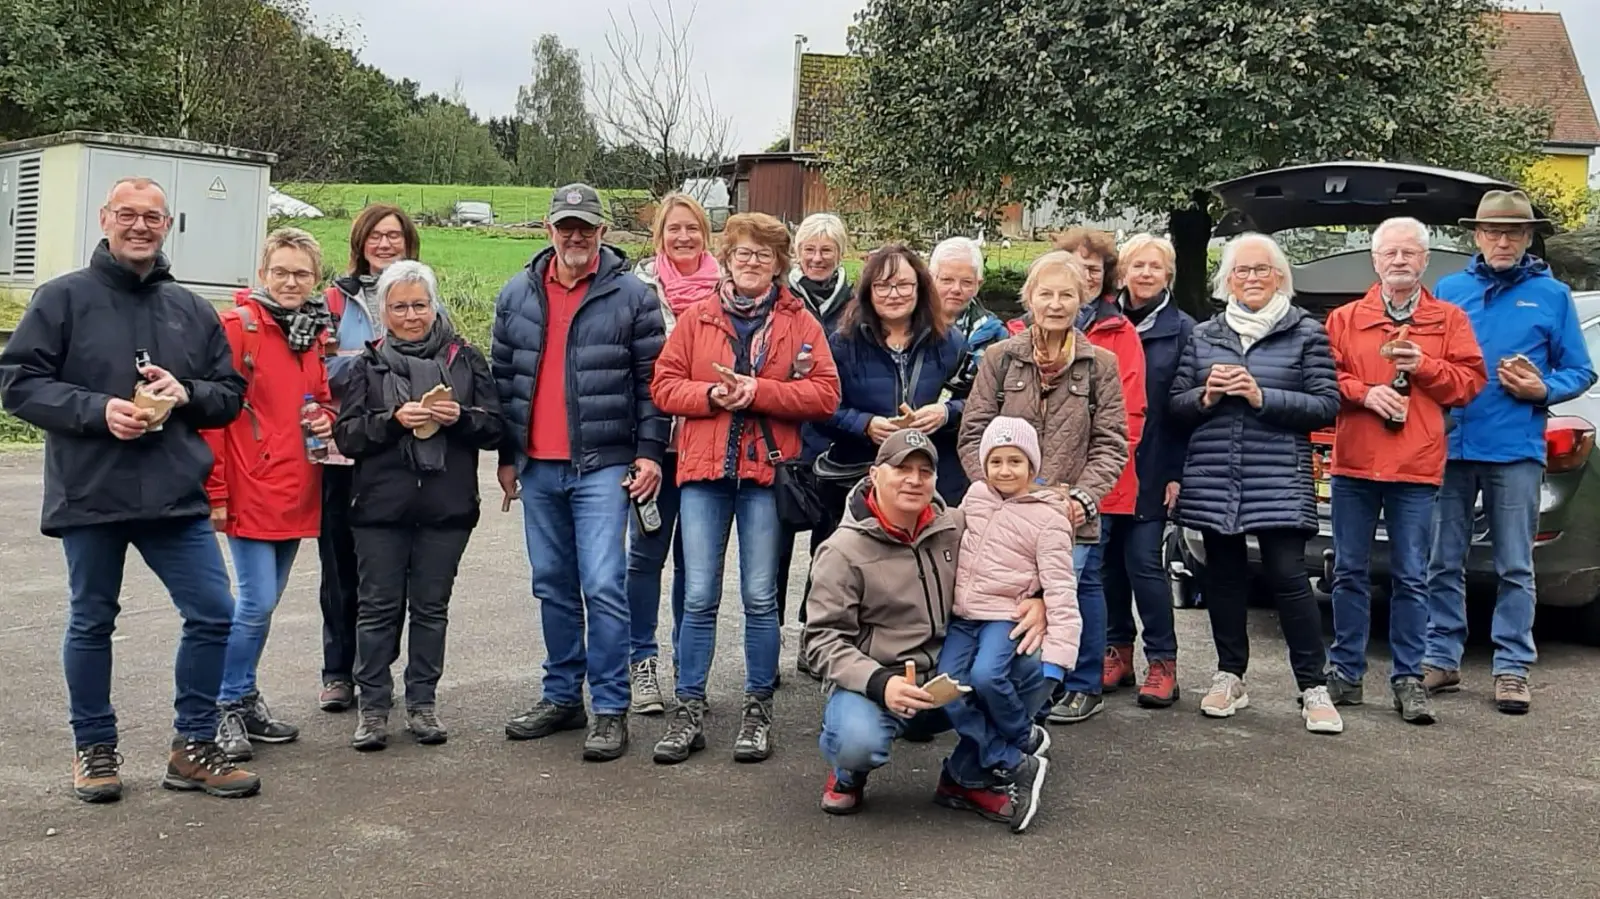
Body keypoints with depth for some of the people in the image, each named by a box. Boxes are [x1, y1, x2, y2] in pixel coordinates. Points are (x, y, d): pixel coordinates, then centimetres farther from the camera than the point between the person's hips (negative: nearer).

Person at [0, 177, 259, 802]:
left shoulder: (191, 309, 11)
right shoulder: (64, 298, 0)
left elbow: (231, 392, 14)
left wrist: (186, 393, -8)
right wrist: (97, 409, -17)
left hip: (177, 495, 3)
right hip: (90, 493, -3)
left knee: (213, 615, 0)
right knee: (91, 624, 10)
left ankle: (194, 747, 15)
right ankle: (94, 749, 27)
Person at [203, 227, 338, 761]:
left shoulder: (319, 332, 11)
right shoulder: (238, 327, -8)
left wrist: (327, 419, 0)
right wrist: (216, 491, -13)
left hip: (297, 494, 6)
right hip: (251, 494, -6)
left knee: (265, 601, 15)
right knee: (257, 604, -8)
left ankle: (244, 699, 27)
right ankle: (229, 708, 8)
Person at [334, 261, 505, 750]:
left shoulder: (465, 358, 8)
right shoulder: (370, 364, 8)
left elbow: (495, 428, 5)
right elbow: (346, 435, 0)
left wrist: (460, 417, -15)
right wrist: (394, 419, -16)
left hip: (447, 506, 0)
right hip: (381, 505, 0)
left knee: (431, 607, 8)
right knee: (380, 607, 4)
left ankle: (423, 703, 18)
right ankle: (373, 707, 13)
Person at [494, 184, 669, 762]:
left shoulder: (632, 296, -1)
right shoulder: (517, 296, 10)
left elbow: (652, 382, -1)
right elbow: (502, 378, 14)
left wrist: (650, 452, -7)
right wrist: (506, 456, 12)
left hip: (602, 468, -4)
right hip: (537, 468, 5)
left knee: (603, 588, -8)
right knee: (553, 588, 13)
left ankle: (610, 709, 1)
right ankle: (562, 697, 24)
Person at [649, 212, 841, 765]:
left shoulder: (800, 324, 6)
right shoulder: (696, 319, 9)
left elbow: (824, 394, -3)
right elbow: (664, 386, 6)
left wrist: (759, 391, -13)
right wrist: (710, 395, -12)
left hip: (768, 471, -1)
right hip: (704, 470, 1)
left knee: (760, 598, 5)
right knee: (699, 597, 2)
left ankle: (758, 709, 16)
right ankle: (687, 712, 12)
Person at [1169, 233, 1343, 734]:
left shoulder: (1306, 333, 4)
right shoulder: (1204, 336, 13)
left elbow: (1327, 405, -3)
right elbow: (1175, 403, 12)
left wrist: (1263, 397, -14)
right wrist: (1205, 395, -9)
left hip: (1278, 481, -3)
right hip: (1212, 480, 4)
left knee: (1287, 576, -9)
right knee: (1224, 576, 9)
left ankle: (1314, 688, -1)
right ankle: (1230, 677, 21)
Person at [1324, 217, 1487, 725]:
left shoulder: (1449, 320, 10)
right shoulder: (1344, 319, 8)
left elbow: (1470, 381, 5)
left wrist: (1424, 366, -10)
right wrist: (1364, 392, -14)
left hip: (1417, 470, -1)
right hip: (1353, 465, 1)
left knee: (1411, 578, 2)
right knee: (1349, 573, 7)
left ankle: (1408, 678, 11)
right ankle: (1346, 673, 16)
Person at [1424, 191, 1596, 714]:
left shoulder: (1551, 295, 6)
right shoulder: (1448, 290, 10)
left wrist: (1544, 390, -11)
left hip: (1515, 450, -2)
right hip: (1451, 445, 2)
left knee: (1515, 568, 3)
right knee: (1443, 563, 6)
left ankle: (1512, 668, 9)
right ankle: (1441, 659, 15)